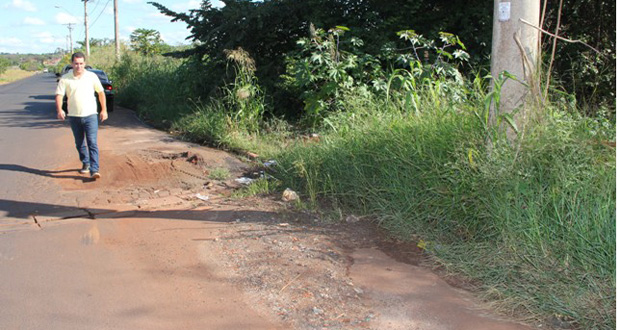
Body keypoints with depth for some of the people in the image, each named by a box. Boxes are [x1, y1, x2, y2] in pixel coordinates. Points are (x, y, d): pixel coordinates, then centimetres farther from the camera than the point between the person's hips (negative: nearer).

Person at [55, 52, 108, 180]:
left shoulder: (92, 76, -1)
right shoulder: (65, 79, -1)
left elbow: (101, 92, 9)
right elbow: (59, 94, -4)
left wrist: (104, 110, 7)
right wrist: (59, 110, -21)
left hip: (90, 115, -2)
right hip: (74, 116, 2)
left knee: (92, 143, -11)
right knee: (79, 143, 14)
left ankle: (94, 170, -15)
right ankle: (85, 164, 34)